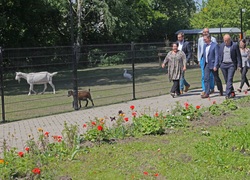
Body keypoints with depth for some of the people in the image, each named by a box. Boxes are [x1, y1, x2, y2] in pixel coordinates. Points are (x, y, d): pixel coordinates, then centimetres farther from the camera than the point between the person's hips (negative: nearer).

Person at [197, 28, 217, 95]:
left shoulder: (213, 39, 0)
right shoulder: (200, 39, 10)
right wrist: (199, 60, 12)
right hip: (203, 58, 2)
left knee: (211, 74, 3)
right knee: (203, 75, -1)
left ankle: (212, 88, 18)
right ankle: (204, 90, 2)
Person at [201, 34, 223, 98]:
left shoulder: (215, 45, -11)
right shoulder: (205, 45, 10)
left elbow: (217, 56, -14)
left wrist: (215, 66, -19)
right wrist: (203, 64, 12)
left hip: (213, 65, -5)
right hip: (206, 65, 6)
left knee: (216, 79, 8)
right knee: (206, 79, -4)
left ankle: (221, 91, 28)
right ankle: (207, 93, -4)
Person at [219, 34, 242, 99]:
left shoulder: (235, 45, -4)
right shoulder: (221, 45, 9)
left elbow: (238, 56, -2)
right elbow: (219, 55, 14)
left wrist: (239, 65, -6)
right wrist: (219, 64, 8)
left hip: (231, 65, -4)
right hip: (223, 65, 4)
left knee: (230, 79, -13)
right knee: (227, 80, 8)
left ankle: (228, 94, -17)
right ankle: (232, 93, 20)